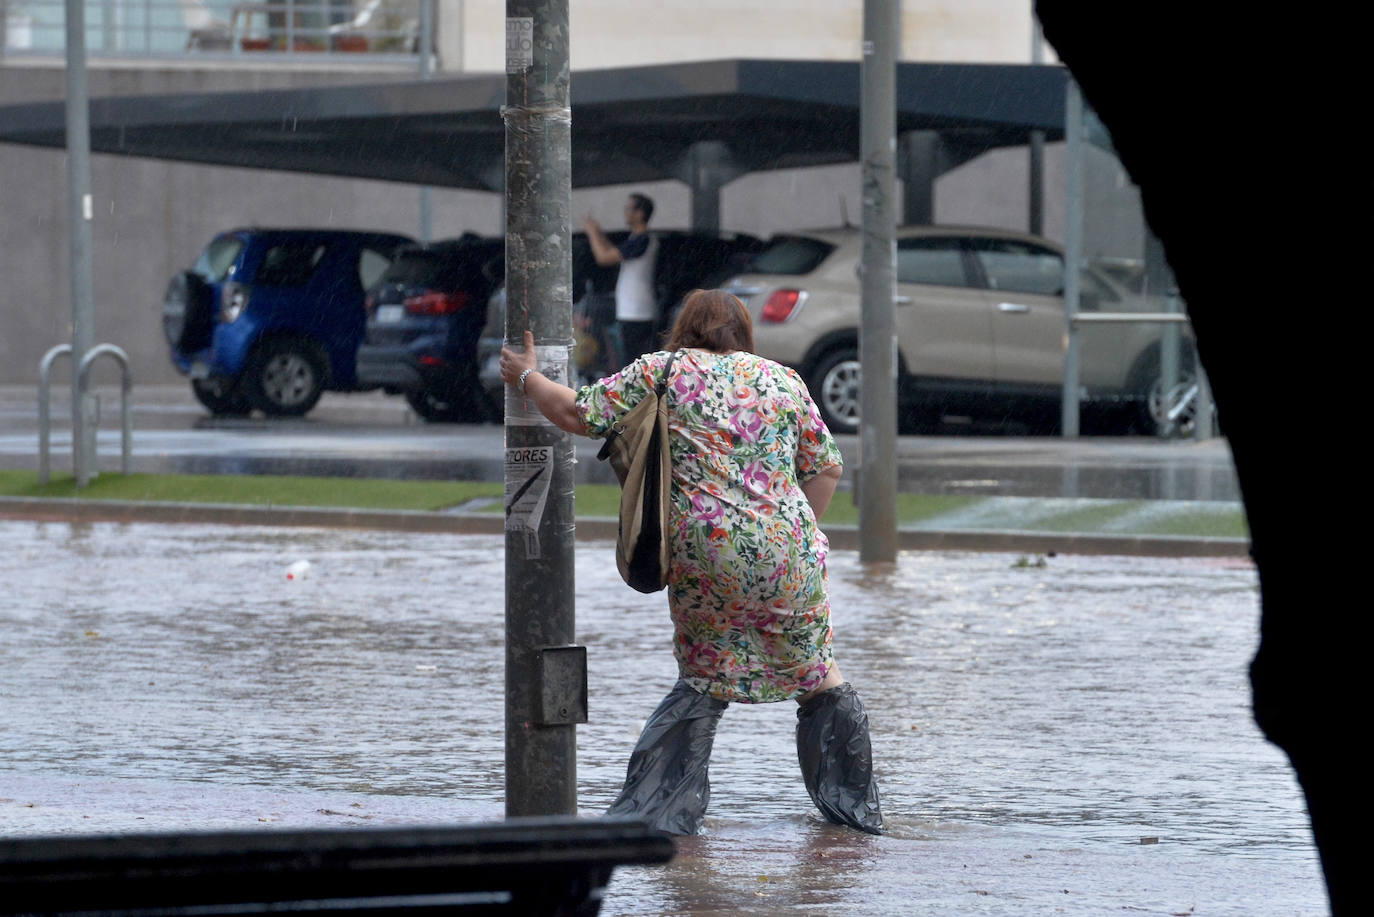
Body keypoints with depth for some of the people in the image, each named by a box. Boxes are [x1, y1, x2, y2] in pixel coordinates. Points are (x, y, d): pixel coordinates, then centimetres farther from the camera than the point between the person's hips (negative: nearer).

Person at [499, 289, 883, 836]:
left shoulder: (661, 371, 4)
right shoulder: (783, 380, 12)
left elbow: (579, 415, 5)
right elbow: (826, 467, 15)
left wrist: (527, 378, 21)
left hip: (704, 559, -1)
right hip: (789, 556, 1)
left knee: (704, 679, 13)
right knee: (816, 671, 16)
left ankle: (657, 807, 7)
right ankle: (855, 805, 20)